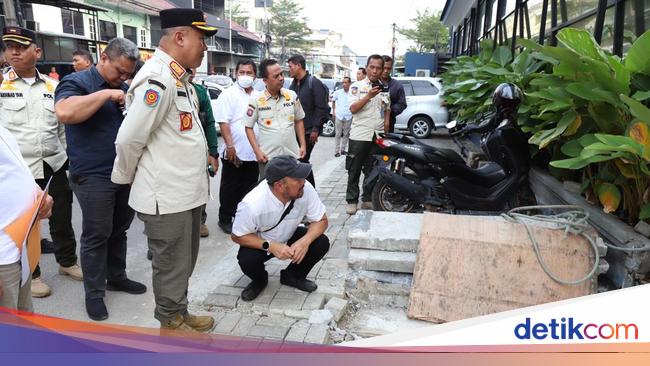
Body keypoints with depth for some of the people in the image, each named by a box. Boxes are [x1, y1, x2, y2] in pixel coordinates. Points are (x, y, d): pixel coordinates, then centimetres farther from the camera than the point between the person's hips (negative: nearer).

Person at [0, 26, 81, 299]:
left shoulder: (52, 86, 7)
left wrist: (67, 155, 12)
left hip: (55, 163, 3)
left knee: (62, 217, 14)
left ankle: (67, 261, 34)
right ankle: (30, 274, 27)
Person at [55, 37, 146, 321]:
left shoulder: (124, 87, 14)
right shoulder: (76, 82, -6)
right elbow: (65, 112, -28)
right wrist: (105, 94, -22)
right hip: (93, 176, -6)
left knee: (119, 231, 16)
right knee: (96, 236, 2)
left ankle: (117, 277, 32)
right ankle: (94, 292, 15)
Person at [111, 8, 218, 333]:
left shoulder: (178, 77, 11)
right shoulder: (158, 79, -20)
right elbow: (128, 139, -19)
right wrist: (125, 178, -4)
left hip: (187, 192, 9)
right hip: (166, 196, -9)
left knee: (183, 263, 22)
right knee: (171, 266, 8)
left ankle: (178, 314, 40)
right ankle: (171, 324, 27)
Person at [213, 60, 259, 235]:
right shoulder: (228, 94, -6)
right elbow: (223, 122, -12)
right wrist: (230, 145, -20)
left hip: (253, 153, 5)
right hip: (234, 153, -5)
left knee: (249, 188, 13)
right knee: (230, 188, 6)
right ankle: (225, 219, 20)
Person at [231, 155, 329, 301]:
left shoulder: (306, 189, -28)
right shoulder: (252, 204, -35)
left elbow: (321, 221, -14)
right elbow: (237, 236, -19)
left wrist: (305, 241, -33)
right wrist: (270, 246, -33)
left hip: (290, 238, 3)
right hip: (260, 243, -3)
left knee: (321, 243, -20)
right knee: (246, 260, -31)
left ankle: (292, 276, 8)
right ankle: (259, 280, 7)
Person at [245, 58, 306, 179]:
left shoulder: (292, 95, 4)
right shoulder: (256, 100, -6)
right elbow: (249, 127, -1)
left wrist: (303, 145, 5)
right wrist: (257, 151, -9)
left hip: (292, 156, 3)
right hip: (268, 157, -3)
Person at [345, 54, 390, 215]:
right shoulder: (357, 86, -1)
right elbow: (353, 109, -11)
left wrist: (386, 121, 8)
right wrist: (369, 96, -20)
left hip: (378, 136, 4)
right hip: (359, 135, -4)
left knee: (372, 171, 11)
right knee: (354, 170, 1)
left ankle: (368, 199, 21)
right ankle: (351, 200, 9)